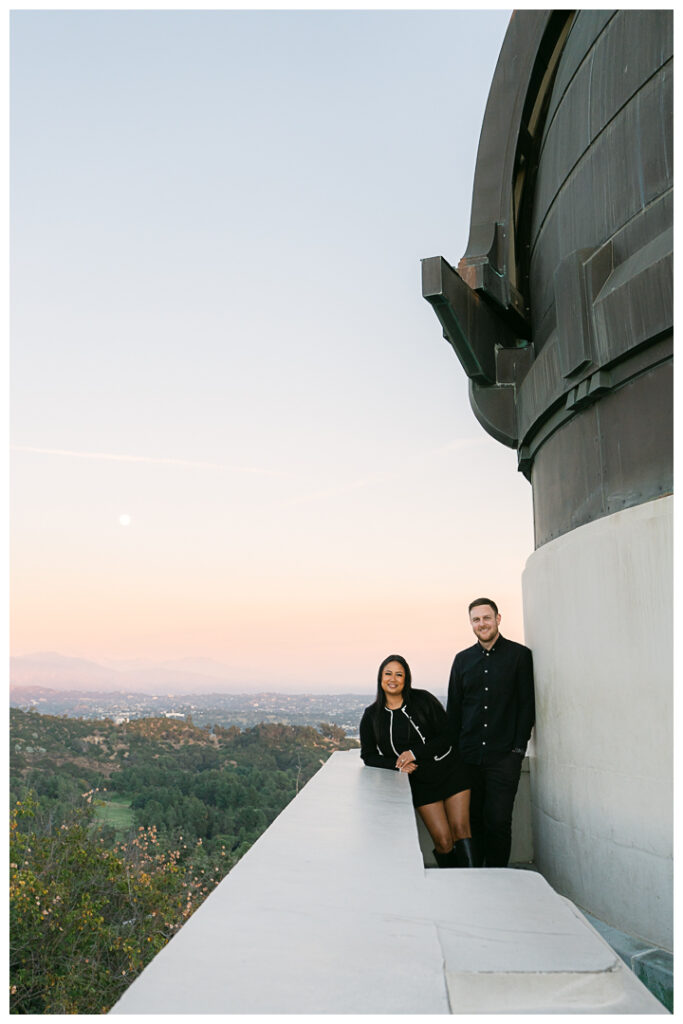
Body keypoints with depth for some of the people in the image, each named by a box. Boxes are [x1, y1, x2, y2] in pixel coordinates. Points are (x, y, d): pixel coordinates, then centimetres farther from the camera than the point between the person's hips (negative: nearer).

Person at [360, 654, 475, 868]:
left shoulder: (423, 700, -4)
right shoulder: (371, 716, 1)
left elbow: (447, 736, -3)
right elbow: (368, 756, 5)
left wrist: (415, 752, -14)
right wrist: (397, 765, -11)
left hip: (450, 772, 0)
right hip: (420, 782, 0)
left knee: (460, 830, -8)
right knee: (442, 840, -8)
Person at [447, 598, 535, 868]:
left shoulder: (519, 655, 1)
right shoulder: (462, 659, 11)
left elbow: (527, 704, -1)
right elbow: (453, 708, 14)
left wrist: (519, 746, -7)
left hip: (504, 755, -3)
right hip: (469, 755, 3)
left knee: (498, 820, -3)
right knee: (472, 820, 7)